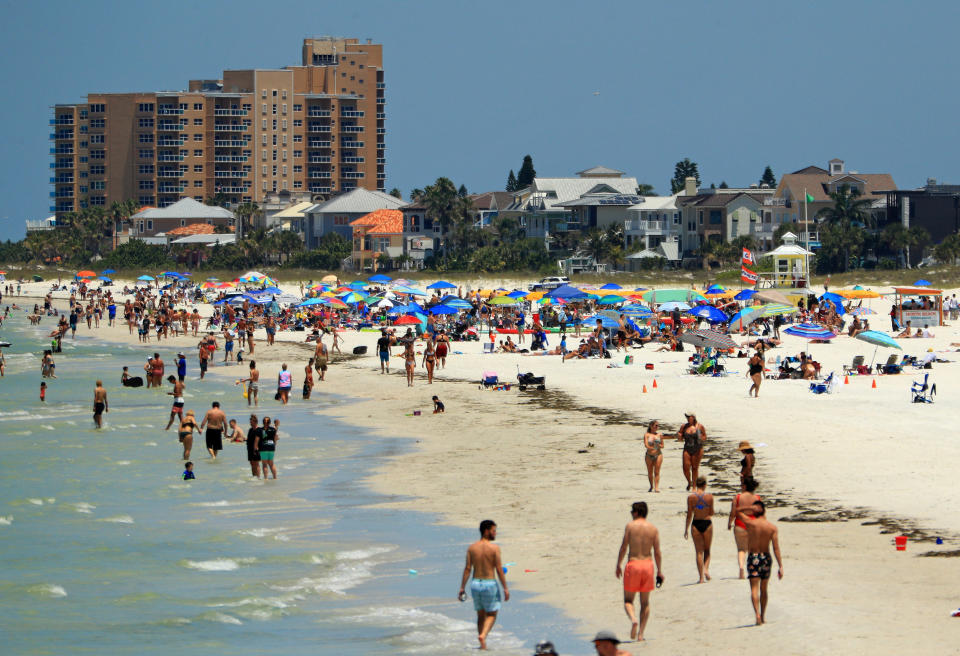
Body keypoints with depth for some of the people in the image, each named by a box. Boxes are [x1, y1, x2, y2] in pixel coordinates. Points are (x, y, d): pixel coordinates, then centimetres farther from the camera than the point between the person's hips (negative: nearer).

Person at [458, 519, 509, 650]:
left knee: (481, 614, 16)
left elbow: (467, 569, -1)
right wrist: (505, 588, -5)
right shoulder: (494, 548, -10)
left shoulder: (471, 548, 1)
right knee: (492, 614, 10)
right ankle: (483, 634, -16)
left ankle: (483, 645, 16)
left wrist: (462, 588, 3)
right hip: (490, 584, -4)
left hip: (475, 584, 4)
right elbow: (499, 569, -11)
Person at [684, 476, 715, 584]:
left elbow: (689, 515, -3)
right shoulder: (709, 497, -7)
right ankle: (706, 568, -5)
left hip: (696, 524, 0)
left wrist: (686, 529, 5)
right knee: (707, 550, 18)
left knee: (699, 552, 6)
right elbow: (711, 513, -1)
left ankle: (701, 577, 3)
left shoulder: (691, 497, -6)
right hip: (707, 523, 0)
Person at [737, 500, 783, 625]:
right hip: (766, 558, 3)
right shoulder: (772, 527, -5)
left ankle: (757, 614, -25)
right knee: (763, 589, 17)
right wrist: (780, 566, -5)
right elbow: (776, 548, -7)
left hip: (753, 557, -3)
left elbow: (738, 511, 8)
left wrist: (751, 507, -7)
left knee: (754, 588, -7)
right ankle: (763, 616, 25)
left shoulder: (750, 523, -9)